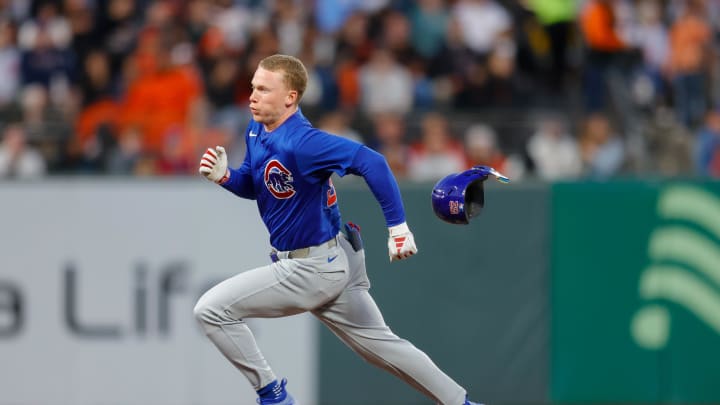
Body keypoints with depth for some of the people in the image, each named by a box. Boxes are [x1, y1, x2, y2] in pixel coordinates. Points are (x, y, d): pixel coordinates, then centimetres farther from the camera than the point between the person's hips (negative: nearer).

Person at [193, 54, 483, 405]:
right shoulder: (257, 130, 1)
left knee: (211, 309, -10)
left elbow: (372, 164, -31)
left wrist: (397, 228, -30)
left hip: (313, 269, -9)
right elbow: (253, 186, 16)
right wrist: (224, 176, -6)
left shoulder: (298, 142, -27)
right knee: (378, 343, 20)